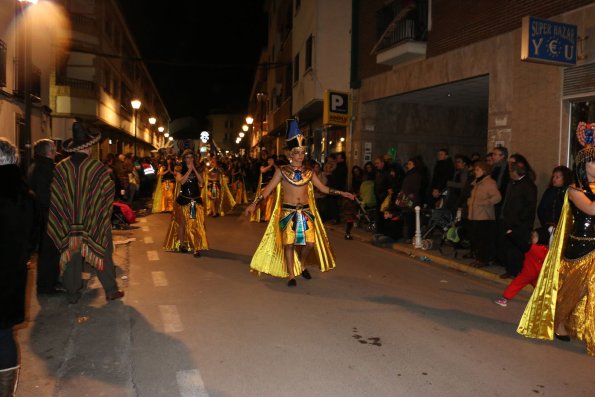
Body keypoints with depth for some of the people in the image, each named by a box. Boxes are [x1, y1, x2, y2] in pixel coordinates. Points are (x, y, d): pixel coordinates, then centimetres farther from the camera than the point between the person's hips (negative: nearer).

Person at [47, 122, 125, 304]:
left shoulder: (60, 168, -8)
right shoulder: (98, 167, -14)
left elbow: (54, 197, -2)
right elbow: (109, 192, -8)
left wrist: (67, 217, 9)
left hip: (69, 224, 2)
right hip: (96, 223, -2)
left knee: (72, 256, 14)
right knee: (102, 254, 10)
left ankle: (72, 293, 23)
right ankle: (111, 290, 17)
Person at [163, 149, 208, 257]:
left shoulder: (197, 170, 8)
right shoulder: (179, 170, 0)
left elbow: (201, 181, -9)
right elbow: (181, 181, -18)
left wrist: (194, 169, -11)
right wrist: (189, 170, -15)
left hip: (196, 200, 1)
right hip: (183, 200, -1)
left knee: (196, 223, -5)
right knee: (182, 222, 9)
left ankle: (197, 247, -6)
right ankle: (182, 244, 21)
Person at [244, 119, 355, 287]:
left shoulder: (308, 172, 8)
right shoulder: (282, 171, 0)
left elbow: (323, 188, 13)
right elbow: (268, 189, -3)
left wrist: (342, 193, 8)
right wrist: (254, 203, -12)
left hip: (305, 211, 3)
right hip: (288, 212, -3)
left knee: (310, 242, -1)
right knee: (289, 243, -2)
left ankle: (302, 266, 28)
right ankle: (291, 275, 11)